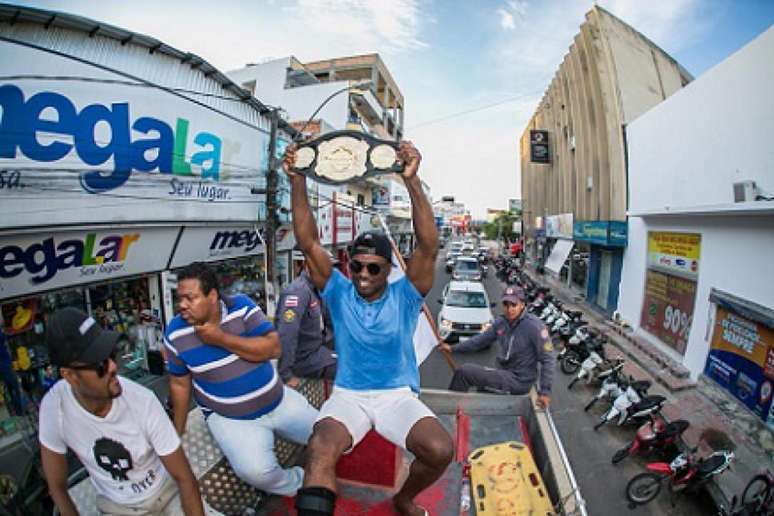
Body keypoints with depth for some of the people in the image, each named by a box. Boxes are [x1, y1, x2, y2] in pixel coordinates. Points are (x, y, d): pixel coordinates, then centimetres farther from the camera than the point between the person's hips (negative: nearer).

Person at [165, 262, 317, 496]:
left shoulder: (241, 305, -14)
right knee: (256, 471, -27)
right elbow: (179, 384, 2)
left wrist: (221, 339, -26)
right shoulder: (175, 333, -10)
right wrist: (177, 433, 9)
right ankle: (301, 484, 6)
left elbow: (273, 347, -22)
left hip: (279, 400, 2)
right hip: (228, 417, -1)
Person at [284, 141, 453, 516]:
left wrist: (411, 180, -32)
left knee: (440, 450, -23)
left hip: (398, 395, 1)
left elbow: (428, 246, -21)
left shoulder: (404, 296, -6)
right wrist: (298, 183, -20)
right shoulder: (339, 294, -1)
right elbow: (308, 244, -10)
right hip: (348, 395, 0)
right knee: (319, 452, -31)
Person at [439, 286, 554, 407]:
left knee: (464, 371, -13)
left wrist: (545, 391, -19)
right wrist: (453, 348, 2)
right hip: (505, 374, 7)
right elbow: (481, 339, 8)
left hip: (519, 380, -7)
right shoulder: (501, 322, 1)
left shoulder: (534, 326, -19)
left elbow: (547, 358, -16)